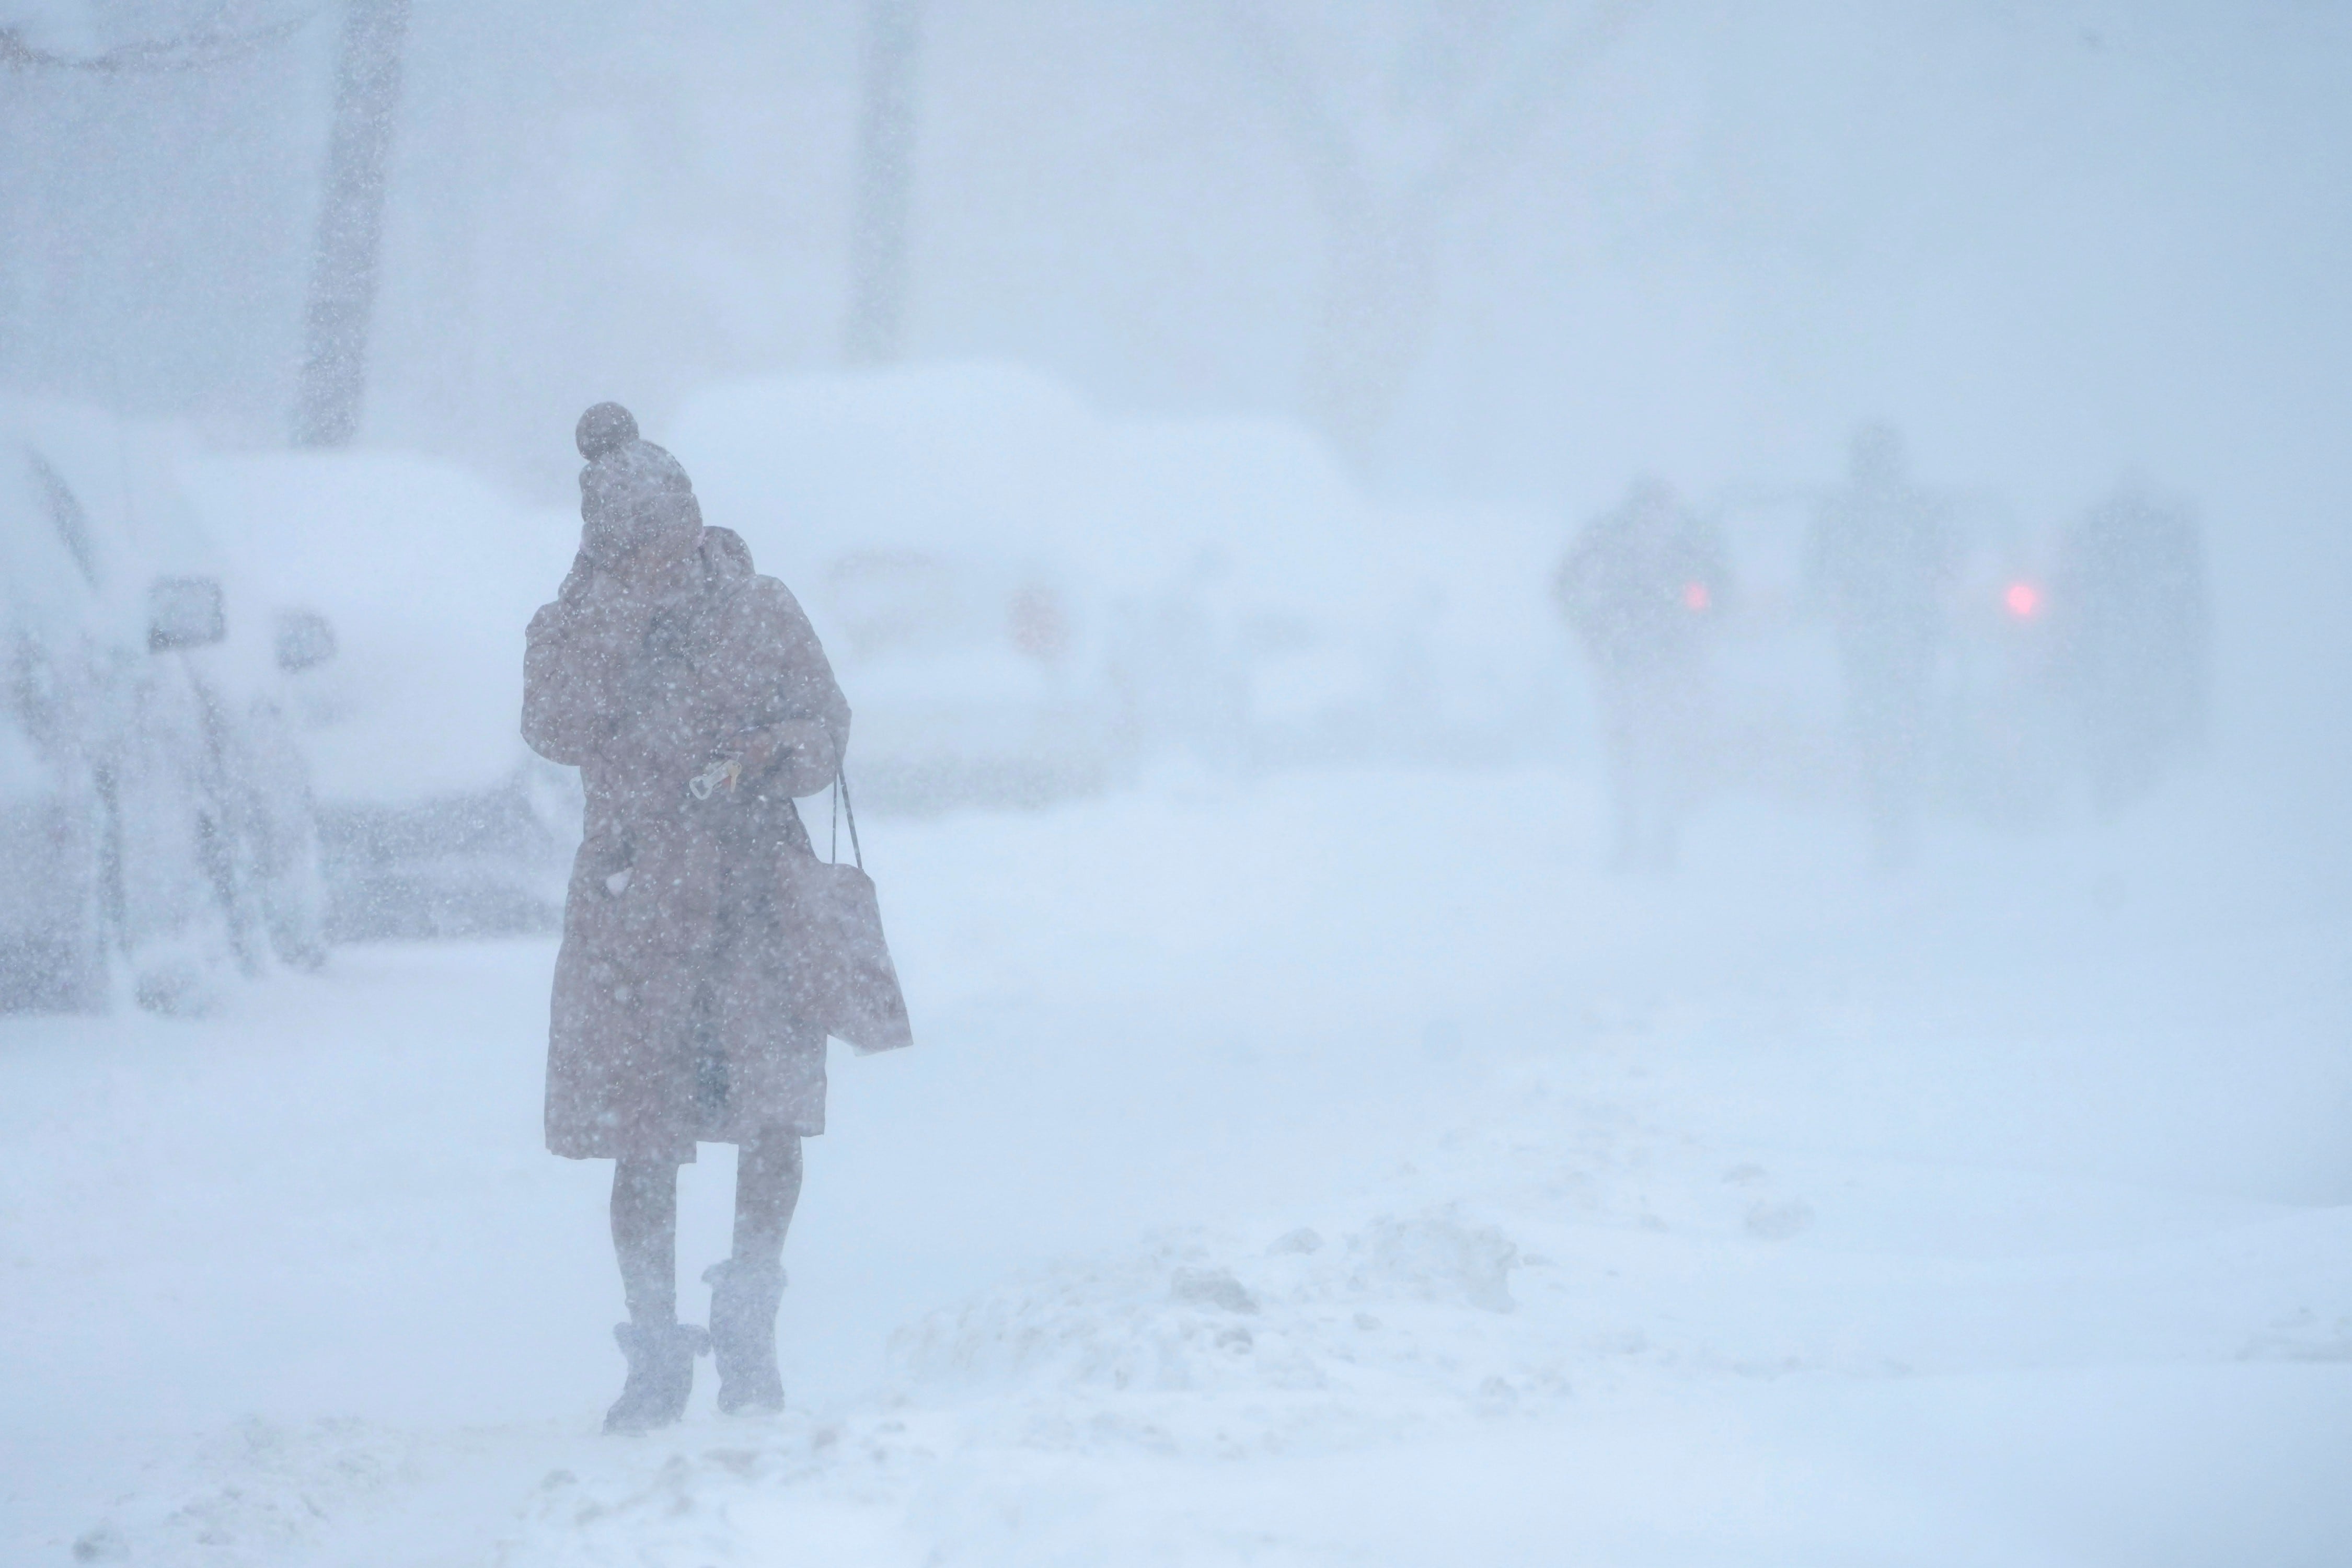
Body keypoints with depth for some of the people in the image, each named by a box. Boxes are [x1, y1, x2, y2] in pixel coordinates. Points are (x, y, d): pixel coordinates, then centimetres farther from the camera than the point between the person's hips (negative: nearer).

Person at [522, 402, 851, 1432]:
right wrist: (617, 601, -19)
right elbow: (556, 732, -17)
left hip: (756, 893, 0)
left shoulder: (758, 612, 4)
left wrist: (770, 757, -12)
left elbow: (825, 721, 11)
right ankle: (658, 1358, 15)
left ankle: (748, 1329, 7)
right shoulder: (573, 630, 0)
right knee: (643, 1145, 0)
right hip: (634, 908, 0)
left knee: (774, 1116, -13)